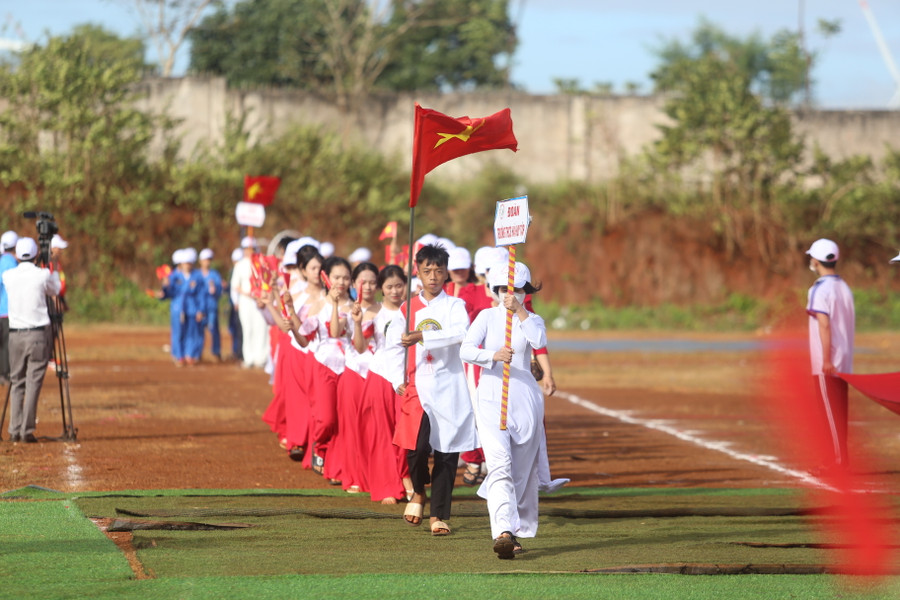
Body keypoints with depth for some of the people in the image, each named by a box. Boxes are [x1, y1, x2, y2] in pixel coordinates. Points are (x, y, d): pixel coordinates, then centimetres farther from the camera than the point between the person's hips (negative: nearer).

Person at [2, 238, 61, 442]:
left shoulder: (8, 276, 2)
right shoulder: (43, 275, -7)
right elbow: (55, 290, 13)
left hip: (15, 334, 3)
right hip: (38, 334, -3)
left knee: (16, 382, 10)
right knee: (33, 383, -2)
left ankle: (15, 430, 6)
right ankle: (27, 430, -8)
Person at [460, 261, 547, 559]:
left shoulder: (532, 320, 7)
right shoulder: (488, 317, 5)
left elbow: (540, 342, -17)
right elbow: (466, 350, -10)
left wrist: (520, 313, -19)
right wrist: (494, 355, -26)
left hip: (525, 398, 2)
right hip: (491, 397, -2)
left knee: (523, 470, 6)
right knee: (499, 464, -17)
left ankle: (519, 529, 21)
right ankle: (503, 532, -30)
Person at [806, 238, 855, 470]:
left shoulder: (819, 290, -13)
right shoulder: (845, 288, 12)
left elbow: (824, 325, -21)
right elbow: (851, 323, 14)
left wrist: (826, 360, -23)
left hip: (827, 364, -8)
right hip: (845, 361, 8)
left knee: (831, 410, -5)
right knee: (840, 410, 11)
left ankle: (840, 458, -7)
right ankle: (840, 457, 14)